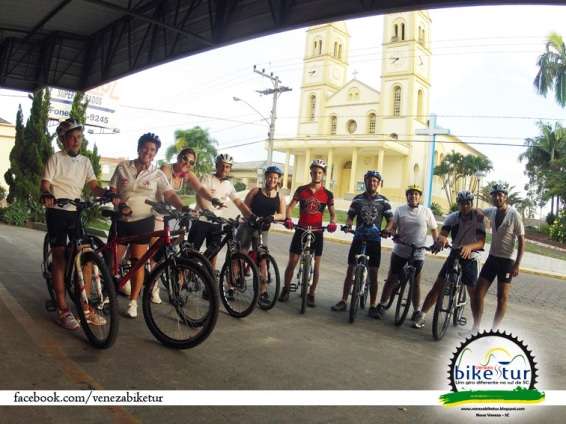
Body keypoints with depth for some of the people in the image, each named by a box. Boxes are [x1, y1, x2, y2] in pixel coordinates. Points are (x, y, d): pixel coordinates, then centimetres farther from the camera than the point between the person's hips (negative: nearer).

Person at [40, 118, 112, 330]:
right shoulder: (56, 159, -3)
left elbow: (93, 186, 0)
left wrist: (107, 193, -21)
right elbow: (45, 184, -12)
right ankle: (63, 310, 5)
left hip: (77, 212, 4)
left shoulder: (85, 161, 11)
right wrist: (46, 195, -35)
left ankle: (86, 307, 8)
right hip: (57, 212, -4)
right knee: (60, 258, -1)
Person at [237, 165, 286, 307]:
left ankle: (263, 292, 3)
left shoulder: (280, 197, 5)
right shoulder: (255, 191, 1)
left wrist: (272, 217, -22)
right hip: (247, 226, -1)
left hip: (263, 230, 1)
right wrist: (251, 215, -22)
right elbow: (245, 206, -3)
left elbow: (283, 215, -2)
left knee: (262, 259, -3)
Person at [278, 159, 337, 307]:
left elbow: (332, 213, 2)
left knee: (316, 264, 3)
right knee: (292, 262, 2)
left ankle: (311, 294, 15)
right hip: (301, 230, 0)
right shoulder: (301, 190, 1)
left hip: (317, 232, 0)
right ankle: (286, 289, 18)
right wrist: (288, 219, -24)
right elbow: (290, 206, -4)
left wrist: (332, 223, -21)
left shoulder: (327, 194, 0)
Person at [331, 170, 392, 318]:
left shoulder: (383, 201, 1)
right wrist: (348, 225, -17)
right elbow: (350, 217, 5)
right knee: (350, 269, 2)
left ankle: (372, 306, 8)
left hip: (374, 240, -1)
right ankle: (343, 301, 10)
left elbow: (390, 220, 1)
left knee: (373, 274, 1)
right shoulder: (357, 199, 4)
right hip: (358, 238, 1)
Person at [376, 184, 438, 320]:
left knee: (415, 283, 9)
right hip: (399, 252, 0)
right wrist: (389, 230, -26)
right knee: (391, 279, 5)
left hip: (417, 254, 0)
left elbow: (434, 229, 7)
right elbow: (392, 225, -5)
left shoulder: (426, 211, 1)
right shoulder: (400, 210, 2)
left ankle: (417, 311, 21)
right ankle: (382, 305, 17)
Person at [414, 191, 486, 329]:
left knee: (474, 293, -1)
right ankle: (421, 315, 5)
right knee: (437, 286, -4)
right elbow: (443, 233, -19)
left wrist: (469, 247, -44)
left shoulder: (478, 217, -12)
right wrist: (442, 239, -45)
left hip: (470, 258, -1)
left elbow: (481, 242, -22)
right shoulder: (452, 217, -6)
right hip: (454, 254, 2)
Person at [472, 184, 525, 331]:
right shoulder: (491, 211, 2)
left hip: (506, 261, -4)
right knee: (478, 293, 0)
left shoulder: (514, 215, -12)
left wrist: (517, 264, -14)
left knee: (502, 298, 1)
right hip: (492, 258, 5)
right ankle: (476, 327, 11)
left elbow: (521, 241, -10)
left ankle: (494, 329, 14)